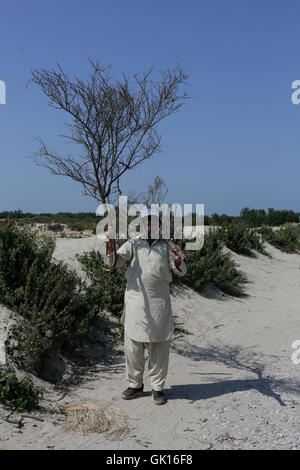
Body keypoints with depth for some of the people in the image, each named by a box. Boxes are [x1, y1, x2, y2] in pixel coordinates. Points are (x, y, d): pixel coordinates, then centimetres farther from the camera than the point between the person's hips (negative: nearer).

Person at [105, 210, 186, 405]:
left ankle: (158, 387, 19)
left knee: (159, 346, 5)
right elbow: (116, 260, -5)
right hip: (135, 299, 0)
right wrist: (110, 250, -25)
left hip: (160, 301, 0)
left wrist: (178, 262, -18)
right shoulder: (133, 244, 7)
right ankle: (135, 384, 23)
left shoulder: (167, 245, 8)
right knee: (133, 344, 6)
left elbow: (181, 272, 4)